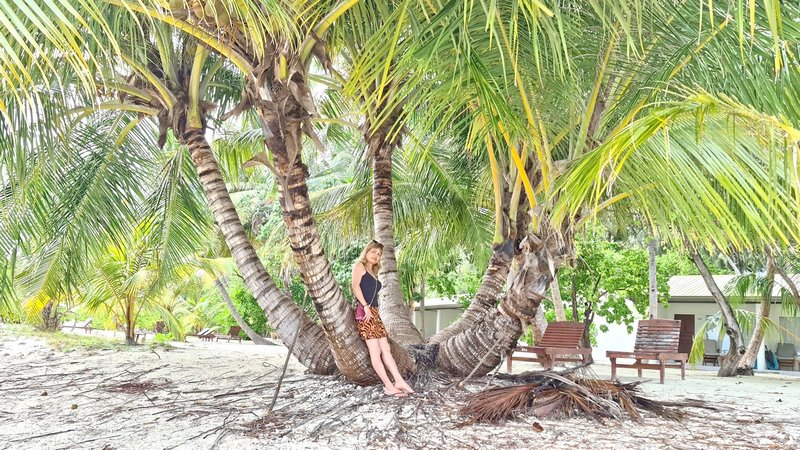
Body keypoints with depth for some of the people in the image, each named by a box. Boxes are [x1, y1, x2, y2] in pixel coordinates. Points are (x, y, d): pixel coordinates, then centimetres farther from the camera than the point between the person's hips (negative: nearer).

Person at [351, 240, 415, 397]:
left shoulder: (373, 273, 26)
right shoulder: (360, 266, 2)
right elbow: (355, 286, -12)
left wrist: (372, 309, 7)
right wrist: (365, 306, -19)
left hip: (374, 313, 9)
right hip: (365, 312, -9)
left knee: (385, 349, 2)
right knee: (375, 351, -11)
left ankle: (399, 381, -1)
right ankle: (389, 386, -14)